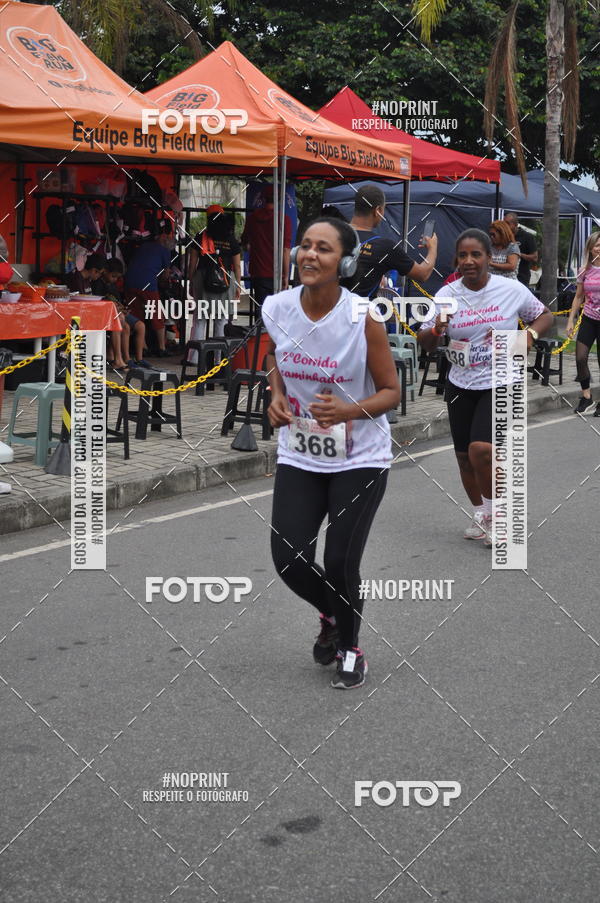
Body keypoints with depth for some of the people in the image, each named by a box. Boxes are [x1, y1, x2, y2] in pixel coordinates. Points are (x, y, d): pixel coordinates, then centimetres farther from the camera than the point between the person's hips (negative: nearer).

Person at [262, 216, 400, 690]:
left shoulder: (363, 318, -18)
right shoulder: (277, 308, -7)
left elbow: (391, 391, -9)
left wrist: (350, 411, -27)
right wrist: (277, 397, -5)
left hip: (360, 459, -4)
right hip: (299, 455, 4)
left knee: (340, 563, -7)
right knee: (289, 558, -3)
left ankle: (350, 647, 24)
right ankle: (332, 615, 32)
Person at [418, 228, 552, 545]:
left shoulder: (511, 290, -8)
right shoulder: (447, 295, -4)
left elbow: (544, 315, 8)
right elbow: (426, 343, 1)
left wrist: (531, 333, -13)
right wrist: (436, 329, -22)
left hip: (500, 385, -3)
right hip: (460, 386, 4)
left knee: (481, 449, -22)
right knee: (465, 457, 11)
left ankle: (492, 511, 4)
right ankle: (481, 515, 36)